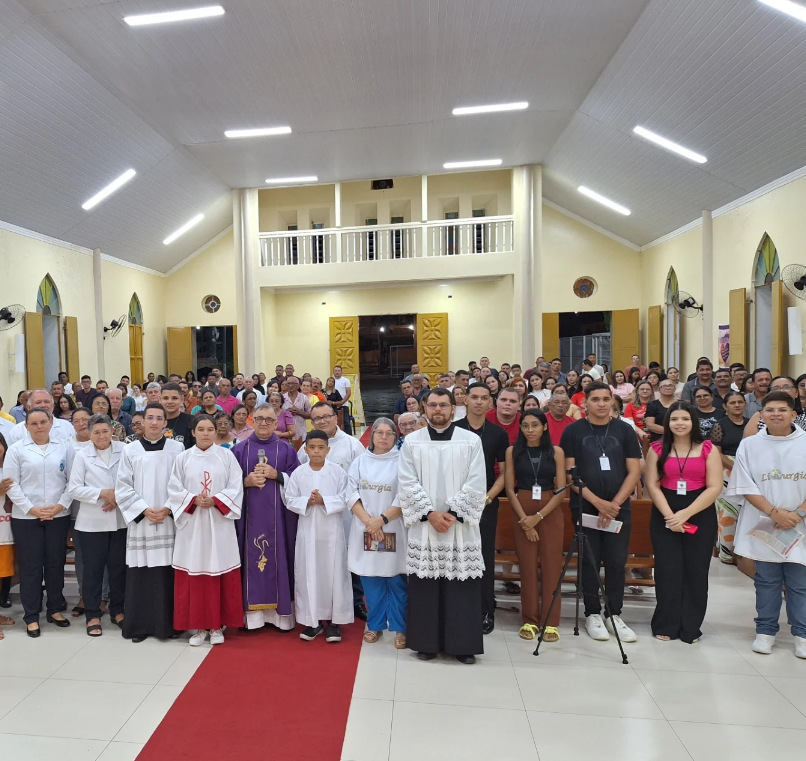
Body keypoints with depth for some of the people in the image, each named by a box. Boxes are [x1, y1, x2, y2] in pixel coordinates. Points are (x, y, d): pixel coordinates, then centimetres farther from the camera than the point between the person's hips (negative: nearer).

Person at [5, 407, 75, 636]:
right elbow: (11, 484, -3)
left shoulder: (65, 447, 4)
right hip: (26, 517, -1)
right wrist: (31, 509, -10)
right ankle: (31, 616, 18)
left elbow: (72, 480, 2)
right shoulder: (16, 449, 2)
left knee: (55, 563, 9)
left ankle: (55, 609, 24)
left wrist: (61, 505, -9)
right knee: (30, 566, 5)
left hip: (58, 516, 1)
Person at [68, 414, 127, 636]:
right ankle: (93, 615, 21)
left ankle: (118, 610, 26)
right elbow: (74, 489, -5)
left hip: (120, 519, 1)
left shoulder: (124, 450, -2)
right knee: (93, 568, 7)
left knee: (119, 566, 10)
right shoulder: (82, 455, -2)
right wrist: (103, 493, -14)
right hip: (92, 522, -1)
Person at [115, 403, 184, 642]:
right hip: (140, 521, 1)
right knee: (140, 574, 4)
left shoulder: (177, 448, 0)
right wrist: (144, 510, -9)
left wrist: (169, 508, -11)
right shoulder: (130, 450, 3)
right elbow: (123, 487, 1)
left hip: (170, 519, -1)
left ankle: (167, 624, 15)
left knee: (167, 572, 3)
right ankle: (140, 625, 18)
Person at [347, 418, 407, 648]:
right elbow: (351, 494, 0)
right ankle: (375, 625, 26)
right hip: (364, 529, 3)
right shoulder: (360, 461, 5)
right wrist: (368, 521, -11)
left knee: (396, 581, 4)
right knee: (370, 580, 10)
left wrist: (382, 519, -14)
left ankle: (400, 628, 18)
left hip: (393, 530, -2)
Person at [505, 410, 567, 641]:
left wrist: (538, 517, -12)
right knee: (527, 566, 4)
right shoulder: (513, 451, 0)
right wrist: (525, 520, -9)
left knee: (551, 566, 2)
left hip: (550, 512, 0)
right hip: (522, 513, 0)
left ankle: (550, 622, 13)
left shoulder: (556, 452, 0)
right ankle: (530, 620, 16)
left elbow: (561, 490, -3)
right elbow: (510, 489, -1)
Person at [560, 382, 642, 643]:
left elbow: (634, 471, 2)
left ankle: (615, 615, 20)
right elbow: (569, 472, -5)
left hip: (619, 507, 2)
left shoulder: (624, 430, 4)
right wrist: (598, 502, -13)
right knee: (589, 562, 6)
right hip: (585, 507, -1)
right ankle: (593, 614, 18)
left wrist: (615, 503, -9)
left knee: (616, 562, 6)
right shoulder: (573, 431, -2)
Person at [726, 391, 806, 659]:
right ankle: (765, 631, 22)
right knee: (766, 581, 10)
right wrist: (775, 513, -13)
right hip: (763, 525, 0)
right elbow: (746, 487, -4)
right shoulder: (749, 445, -1)